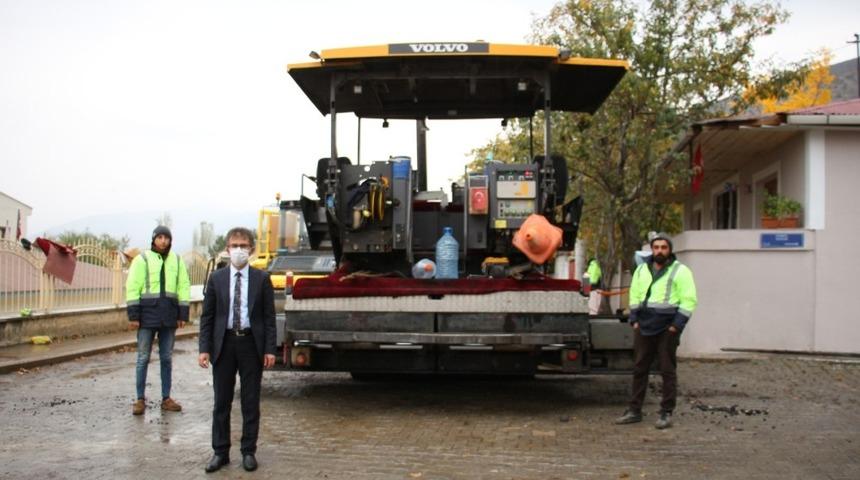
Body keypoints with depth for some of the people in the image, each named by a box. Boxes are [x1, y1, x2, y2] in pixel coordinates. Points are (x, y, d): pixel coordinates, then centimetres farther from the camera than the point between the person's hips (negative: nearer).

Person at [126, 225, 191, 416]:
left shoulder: (177, 260, 9)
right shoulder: (142, 259, -1)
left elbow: (184, 287, 7)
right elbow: (132, 288, -5)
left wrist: (183, 314, 2)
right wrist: (133, 315, -10)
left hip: (169, 317, 3)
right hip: (148, 315, -3)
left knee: (167, 358, 10)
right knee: (143, 358, 2)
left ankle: (166, 398, 18)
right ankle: (140, 399, 10)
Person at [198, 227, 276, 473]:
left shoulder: (262, 279, 1)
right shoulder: (216, 278, 4)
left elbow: (269, 316, 0)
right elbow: (207, 316, 4)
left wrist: (269, 349, -6)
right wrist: (204, 348, -4)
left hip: (251, 344, -1)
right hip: (224, 344, 1)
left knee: (250, 402, 6)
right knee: (221, 401, 7)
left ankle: (248, 451, 16)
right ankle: (220, 452, 16)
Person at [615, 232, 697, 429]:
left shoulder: (680, 271, -3)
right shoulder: (642, 270, 13)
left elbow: (688, 301, -6)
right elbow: (634, 296, 17)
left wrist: (676, 325, -13)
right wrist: (634, 320, 6)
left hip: (667, 329, -5)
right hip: (644, 327, 5)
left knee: (668, 371, 1)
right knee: (639, 369, 8)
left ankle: (666, 413, 7)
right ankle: (635, 411, 15)